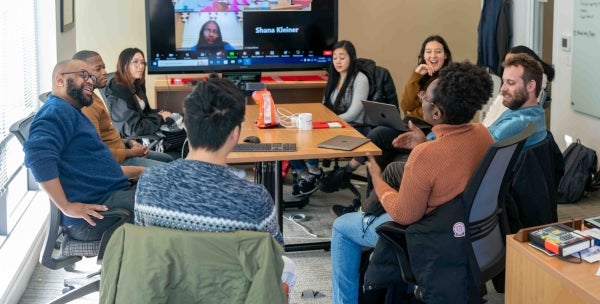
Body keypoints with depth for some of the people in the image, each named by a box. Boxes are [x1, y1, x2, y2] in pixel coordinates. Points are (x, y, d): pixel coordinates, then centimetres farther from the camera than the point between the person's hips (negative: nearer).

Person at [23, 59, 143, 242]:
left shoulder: (72, 113, 23)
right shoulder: (57, 111, -11)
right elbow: (38, 154, -29)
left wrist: (142, 171, 27)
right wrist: (67, 207, -29)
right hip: (94, 215, -11)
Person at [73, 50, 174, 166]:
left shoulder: (92, 96, 10)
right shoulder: (86, 104, -25)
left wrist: (129, 142, 4)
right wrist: (131, 153, -18)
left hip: (119, 150, 11)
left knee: (168, 159, 24)